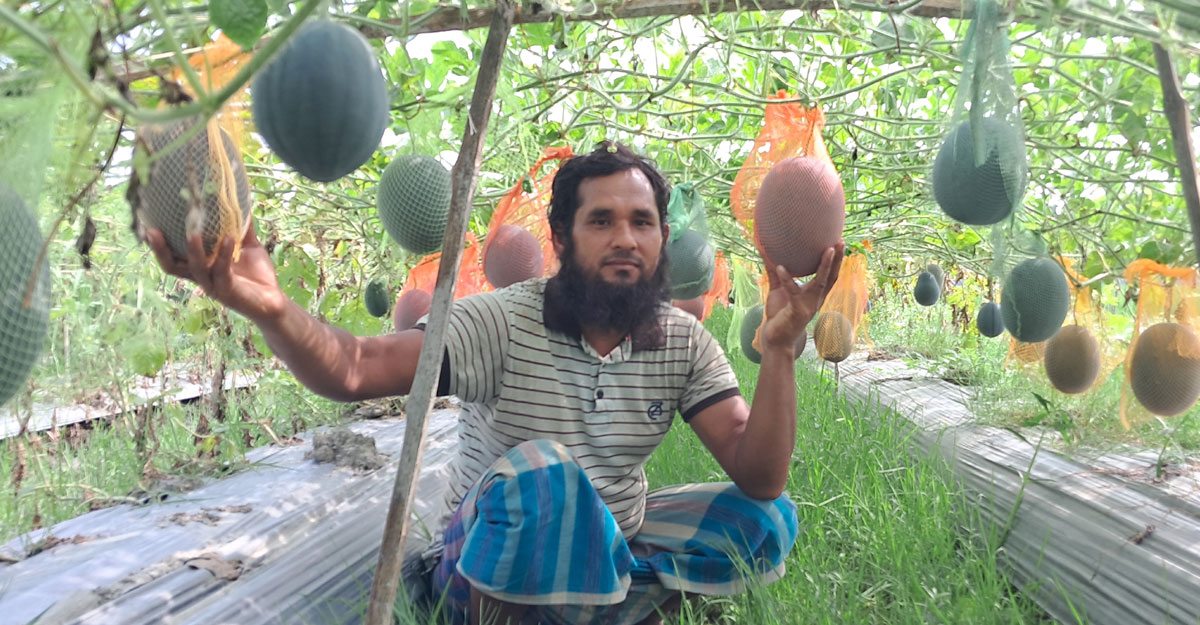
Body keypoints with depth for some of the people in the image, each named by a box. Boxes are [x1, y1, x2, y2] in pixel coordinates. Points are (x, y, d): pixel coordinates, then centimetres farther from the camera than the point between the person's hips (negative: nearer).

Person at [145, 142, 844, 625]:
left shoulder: (684, 342, -7)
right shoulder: (505, 322, -18)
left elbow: (759, 478, -16)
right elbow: (353, 370, -30)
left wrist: (780, 350, -29)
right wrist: (271, 309, -51)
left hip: (616, 545, 5)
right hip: (495, 564, -4)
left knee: (768, 521, -10)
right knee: (539, 471, -36)